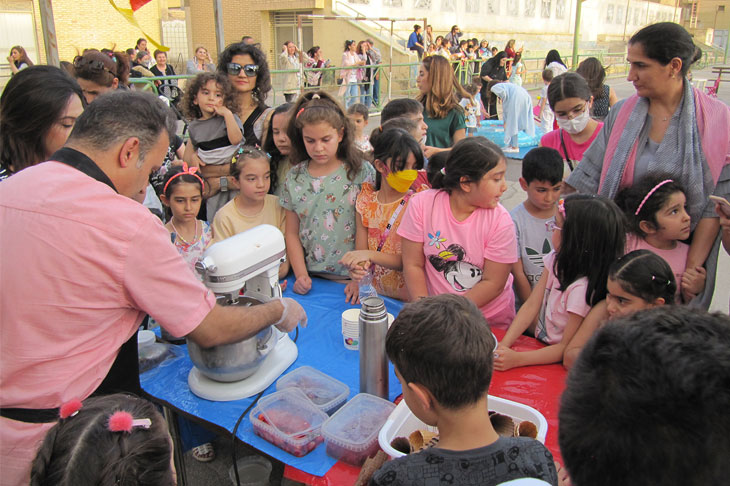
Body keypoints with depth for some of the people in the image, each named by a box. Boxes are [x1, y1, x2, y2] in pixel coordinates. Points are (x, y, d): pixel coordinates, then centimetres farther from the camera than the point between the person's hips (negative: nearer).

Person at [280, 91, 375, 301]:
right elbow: (292, 233, 11)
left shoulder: (361, 172, -2)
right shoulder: (295, 177, 7)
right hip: (311, 278, 3)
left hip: (351, 278, -2)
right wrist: (301, 274, -1)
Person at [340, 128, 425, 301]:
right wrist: (358, 269, -19)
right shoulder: (365, 202, 7)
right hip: (372, 292, 3)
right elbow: (361, 252, 5)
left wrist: (371, 255, -22)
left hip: (406, 297, -3)